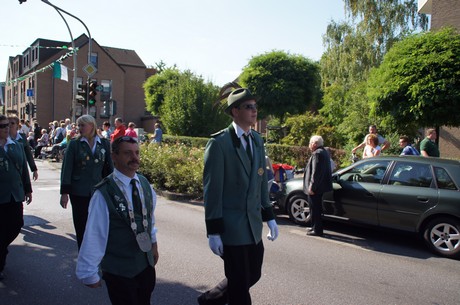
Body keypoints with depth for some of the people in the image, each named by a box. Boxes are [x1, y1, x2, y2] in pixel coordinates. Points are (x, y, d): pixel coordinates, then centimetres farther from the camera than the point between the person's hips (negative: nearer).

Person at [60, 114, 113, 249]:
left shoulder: (104, 144, 4)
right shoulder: (74, 144, 0)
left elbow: (109, 168, 9)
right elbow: (66, 169, -2)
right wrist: (64, 192, -6)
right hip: (79, 192, -1)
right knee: (81, 227, 7)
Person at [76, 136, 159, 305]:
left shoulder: (145, 184, -4)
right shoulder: (104, 193, -23)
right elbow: (94, 235, -19)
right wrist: (89, 273, -13)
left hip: (146, 263, 6)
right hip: (118, 270, -5)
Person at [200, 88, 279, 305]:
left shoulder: (257, 140, 9)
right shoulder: (219, 142, -14)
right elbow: (212, 189, -15)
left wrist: (269, 216, 12)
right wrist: (213, 231, -15)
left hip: (254, 224, 7)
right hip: (231, 227, -7)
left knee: (253, 275, 18)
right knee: (239, 285, 6)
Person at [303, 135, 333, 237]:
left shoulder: (317, 153, -18)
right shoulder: (324, 152, 15)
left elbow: (316, 172, -24)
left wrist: (312, 187, -21)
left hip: (315, 188, -11)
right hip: (320, 187, 11)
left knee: (315, 209, -3)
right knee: (316, 209, 18)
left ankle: (317, 230, 4)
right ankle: (315, 227, 28)